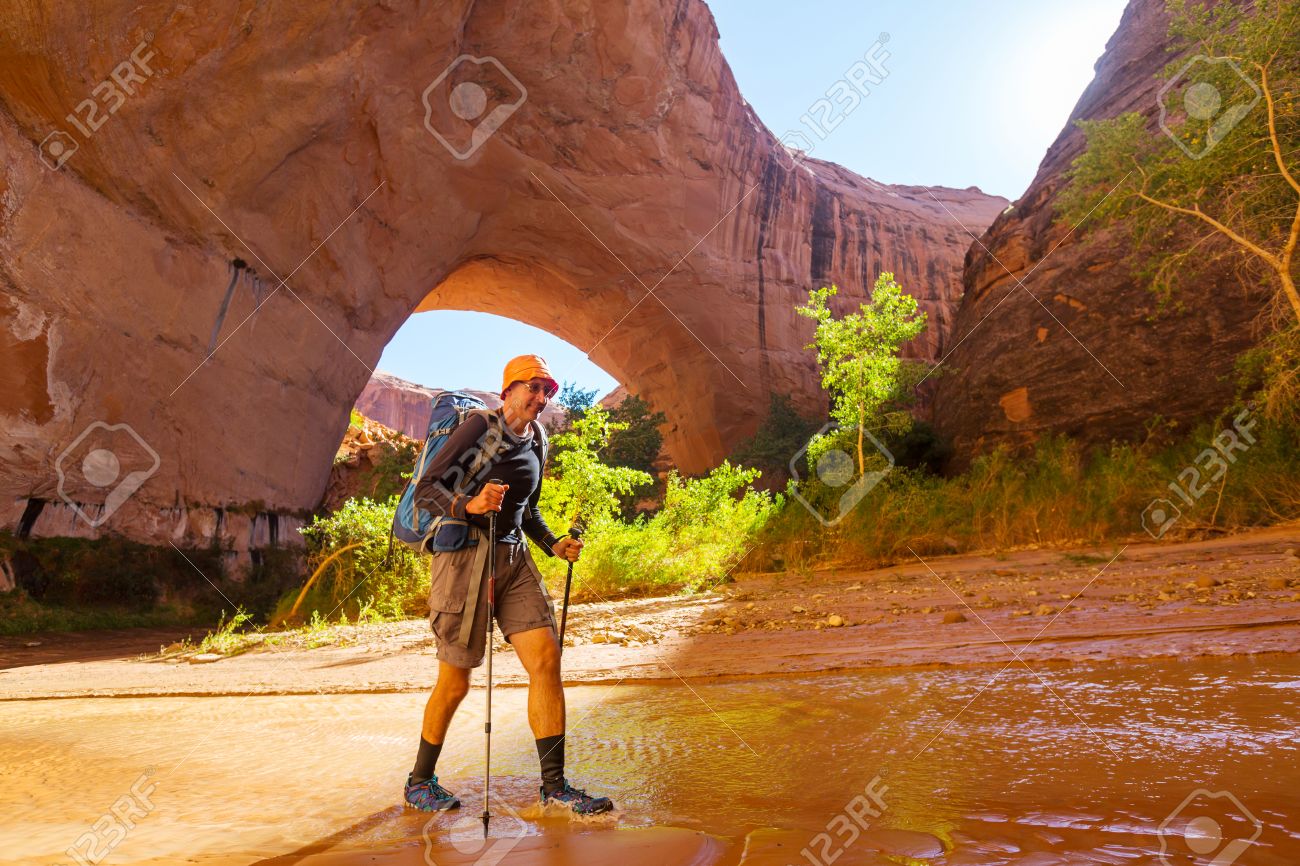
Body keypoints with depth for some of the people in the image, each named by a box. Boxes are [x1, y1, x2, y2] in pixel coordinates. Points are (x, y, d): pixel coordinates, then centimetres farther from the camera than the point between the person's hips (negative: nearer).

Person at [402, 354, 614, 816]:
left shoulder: (536, 441, 13)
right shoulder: (480, 425, -8)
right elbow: (426, 488, -12)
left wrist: (554, 544, 7)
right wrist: (469, 505, -31)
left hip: (514, 559, 6)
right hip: (465, 555, -6)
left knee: (546, 659, -5)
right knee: (455, 681, 2)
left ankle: (554, 784, 6)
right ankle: (420, 781, 26)